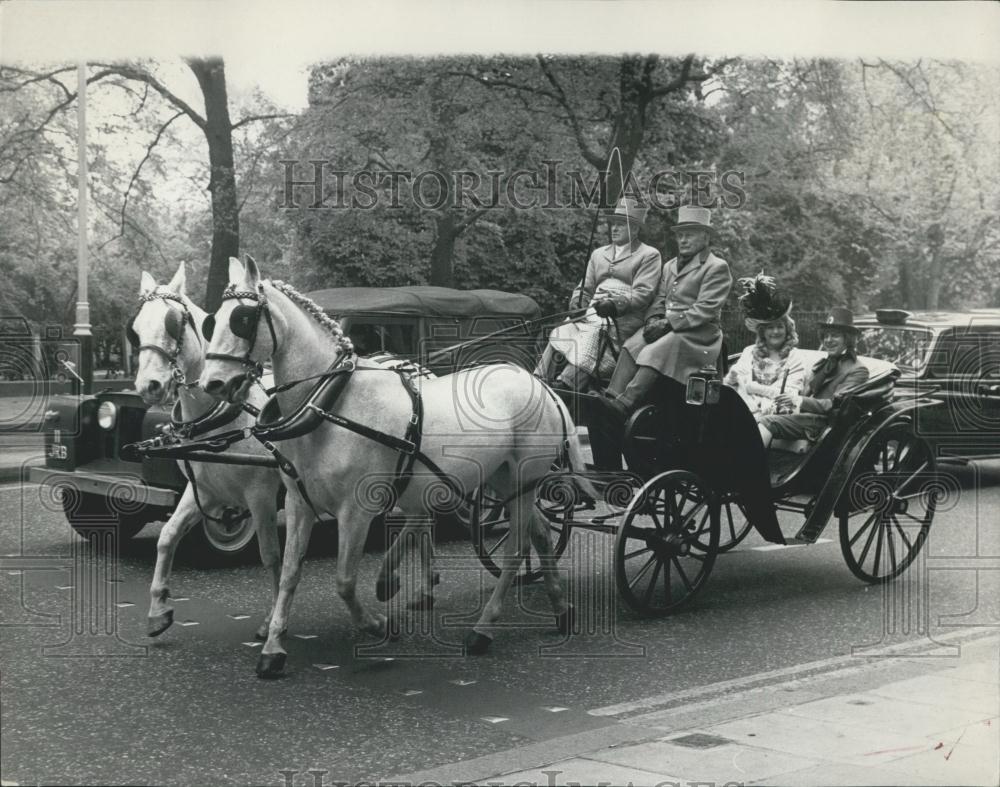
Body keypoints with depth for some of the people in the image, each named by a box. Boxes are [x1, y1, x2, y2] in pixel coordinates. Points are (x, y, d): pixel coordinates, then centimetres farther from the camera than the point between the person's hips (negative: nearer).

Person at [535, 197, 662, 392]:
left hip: (623, 318, -5)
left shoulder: (649, 255, 9)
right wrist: (577, 303, 0)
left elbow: (643, 293, -4)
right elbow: (584, 288, 24)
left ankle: (565, 386, -44)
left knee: (593, 334, -32)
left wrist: (615, 304, -21)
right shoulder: (598, 254, 28)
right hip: (592, 313, 5)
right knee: (559, 334, -20)